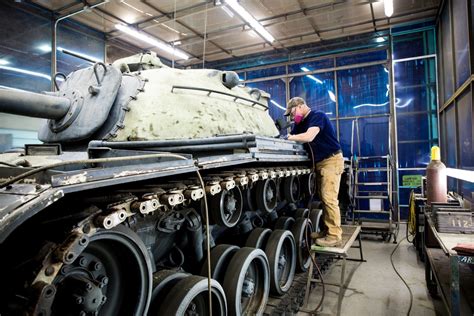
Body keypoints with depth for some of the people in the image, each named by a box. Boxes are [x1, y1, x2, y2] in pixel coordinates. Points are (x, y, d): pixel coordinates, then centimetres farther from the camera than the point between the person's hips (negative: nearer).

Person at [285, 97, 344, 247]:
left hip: (331, 160, -9)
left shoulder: (318, 116, -15)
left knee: (329, 198, -11)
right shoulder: (301, 122, 12)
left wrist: (290, 137, -19)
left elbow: (309, 137, -29)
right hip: (319, 162, 9)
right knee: (323, 198, 10)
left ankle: (335, 236, -5)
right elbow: (292, 137, 8)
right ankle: (328, 230, 18)